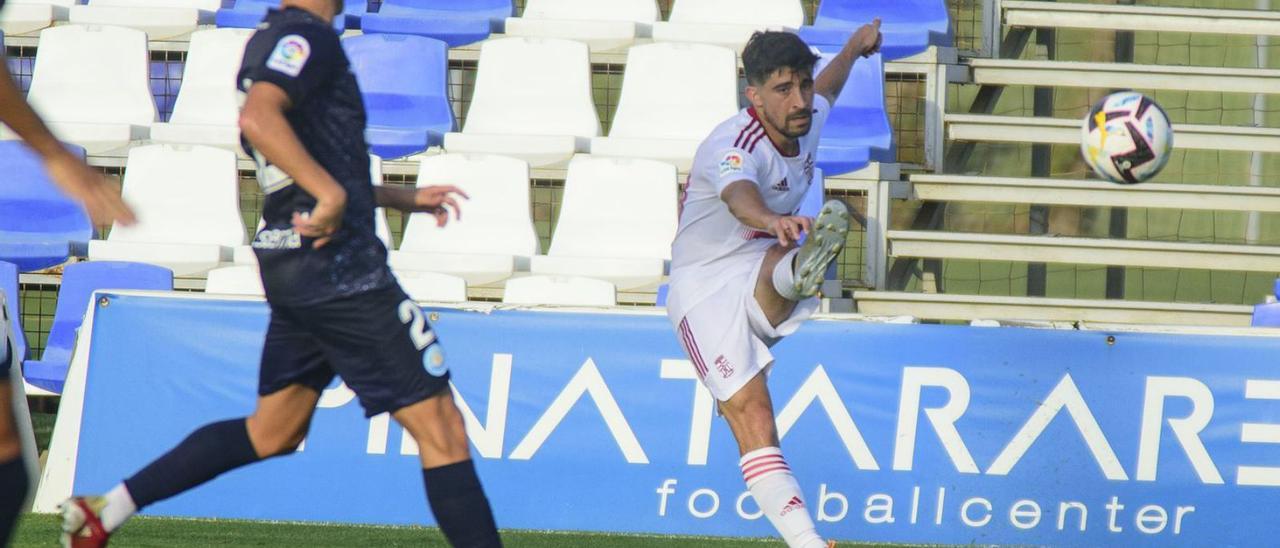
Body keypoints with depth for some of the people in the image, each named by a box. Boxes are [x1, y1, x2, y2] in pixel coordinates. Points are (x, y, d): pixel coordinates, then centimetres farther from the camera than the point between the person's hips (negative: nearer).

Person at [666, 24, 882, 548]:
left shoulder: (808, 119, -1)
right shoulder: (733, 146, -26)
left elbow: (827, 86, 25)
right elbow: (738, 196, -51)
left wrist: (854, 47, 46)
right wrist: (773, 220, -74)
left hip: (764, 278, 6)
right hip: (706, 288, -6)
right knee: (751, 415, -20)